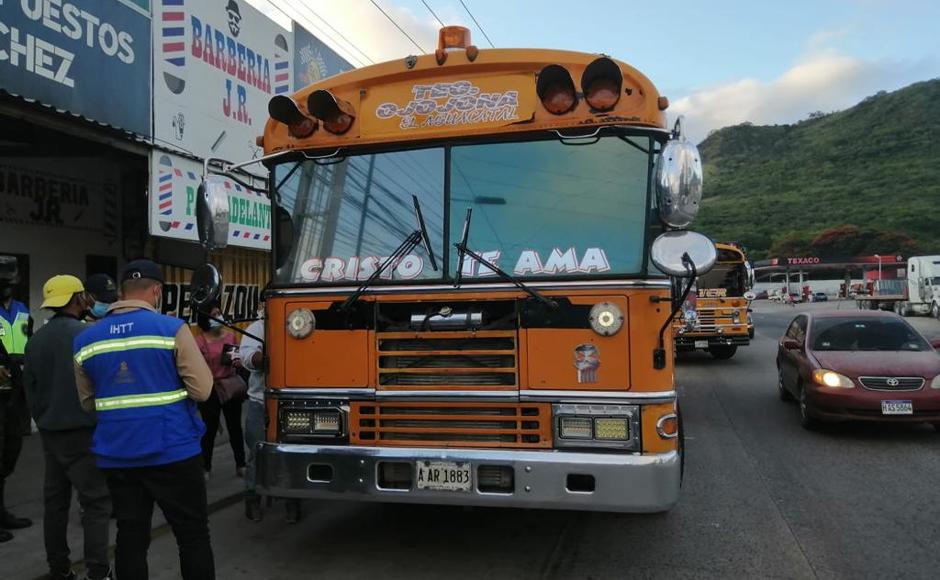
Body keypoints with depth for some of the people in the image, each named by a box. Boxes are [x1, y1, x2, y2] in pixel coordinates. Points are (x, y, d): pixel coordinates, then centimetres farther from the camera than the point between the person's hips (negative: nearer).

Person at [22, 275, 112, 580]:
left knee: (54, 501, 14)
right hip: (82, 432, -7)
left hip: (50, 432, 7)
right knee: (96, 503, -3)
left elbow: (30, 387, 11)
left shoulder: (36, 339, 5)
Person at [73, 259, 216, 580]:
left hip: (117, 456, 5)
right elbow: (201, 389, -10)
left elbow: (88, 402, 15)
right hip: (173, 451, -4)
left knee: (131, 536, 13)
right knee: (192, 534, 6)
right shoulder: (172, 328, -10)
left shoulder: (85, 339, 6)